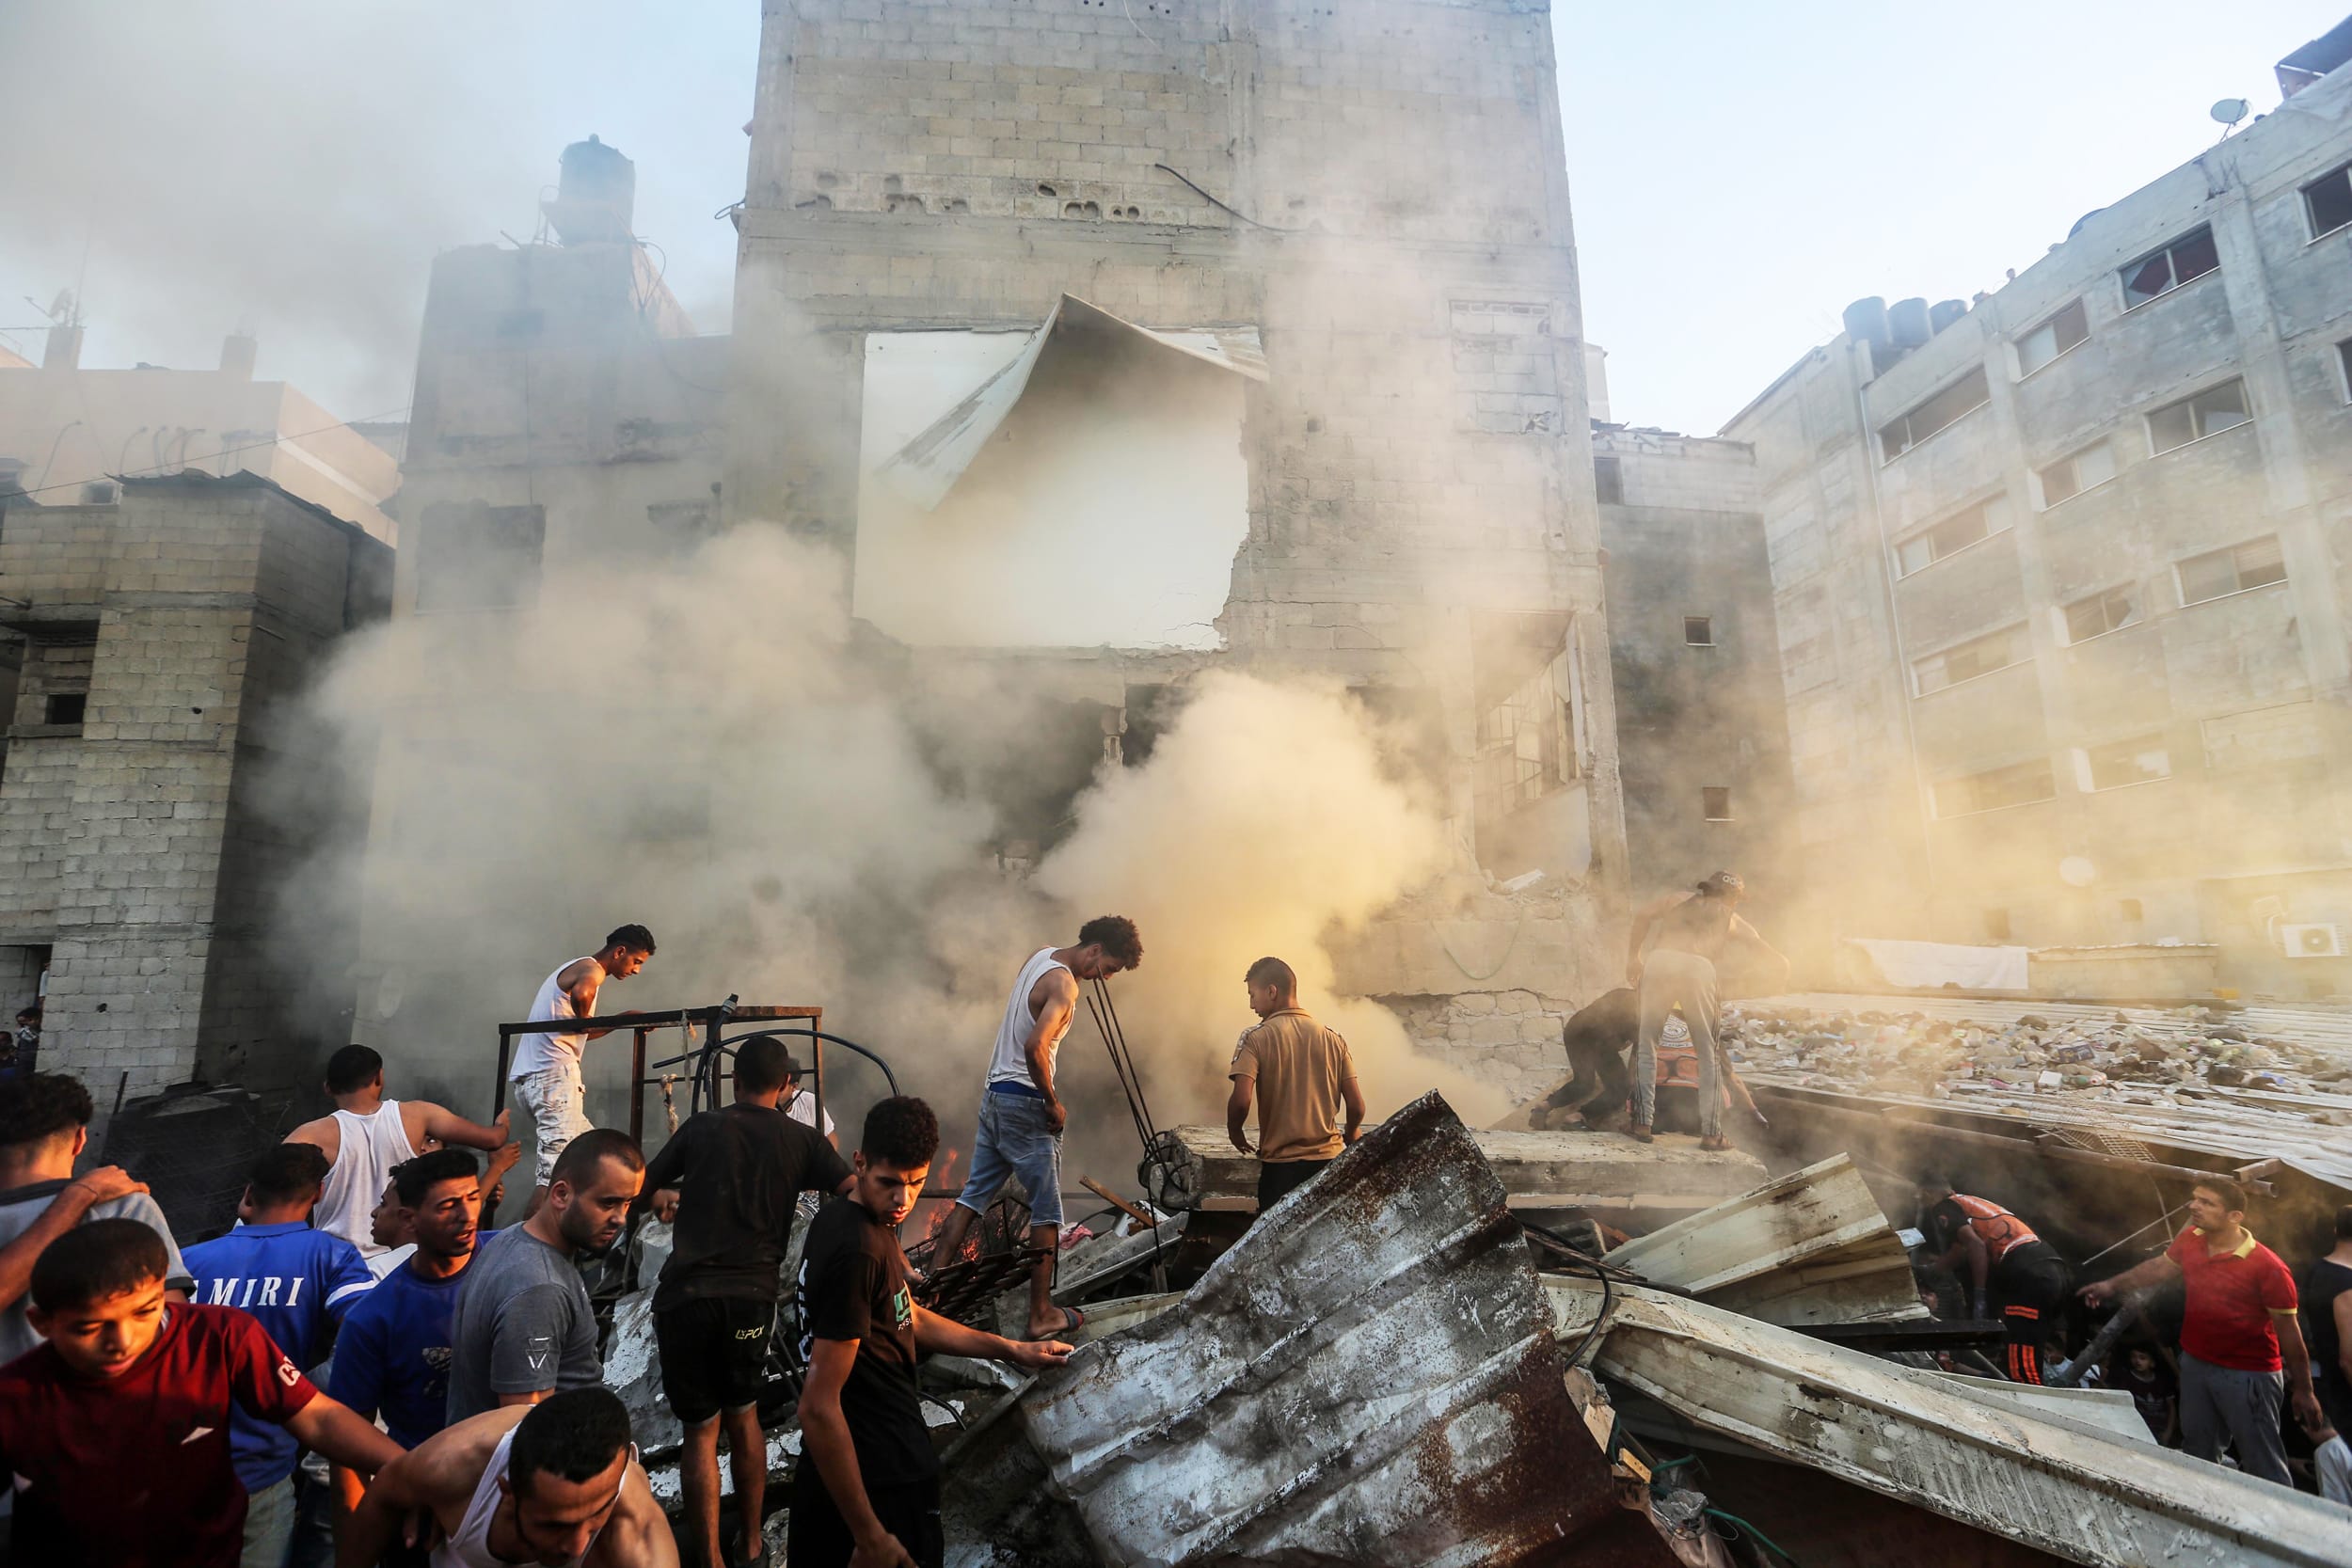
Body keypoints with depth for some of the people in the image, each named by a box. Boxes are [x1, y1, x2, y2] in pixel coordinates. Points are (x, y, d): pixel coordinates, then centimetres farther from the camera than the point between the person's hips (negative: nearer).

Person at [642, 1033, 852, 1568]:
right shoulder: (802, 1140, 2)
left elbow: (642, 1188, 18)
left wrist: (669, 1197, 38)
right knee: (743, 1416, 22)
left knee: (701, 1430, 11)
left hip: (686, 1296, -1)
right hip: (752, 1297, 1)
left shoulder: (701, 1127, 4)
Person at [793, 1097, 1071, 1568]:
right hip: (887, 1467, -9)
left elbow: (908, 1319, 11)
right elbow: (819, 1408, -28)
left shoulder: (840, 1215, 1)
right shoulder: (856, 1252, -29)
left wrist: (1013, 1349, 10)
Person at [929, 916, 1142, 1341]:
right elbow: (1034, 1048, -31)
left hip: (994, 1095, 9)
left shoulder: (1040, 955, 9)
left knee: (974, 1195, 15)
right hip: (1024, 1103, -9)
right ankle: (1041, 1315, 11)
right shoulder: (1064, 985, -19)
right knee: (1047, 1212, 3)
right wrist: (1053, 1102, -17)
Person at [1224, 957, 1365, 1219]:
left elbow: (1241, 1101, -19)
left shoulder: (1256, 1038, -8)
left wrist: (1235, 1132, 1)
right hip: (1329, 1160, 4)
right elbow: (1357, 1106, 1)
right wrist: (1350, 1135, 21)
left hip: (1281, 1165, -3)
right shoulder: (1333, 1039, 4)